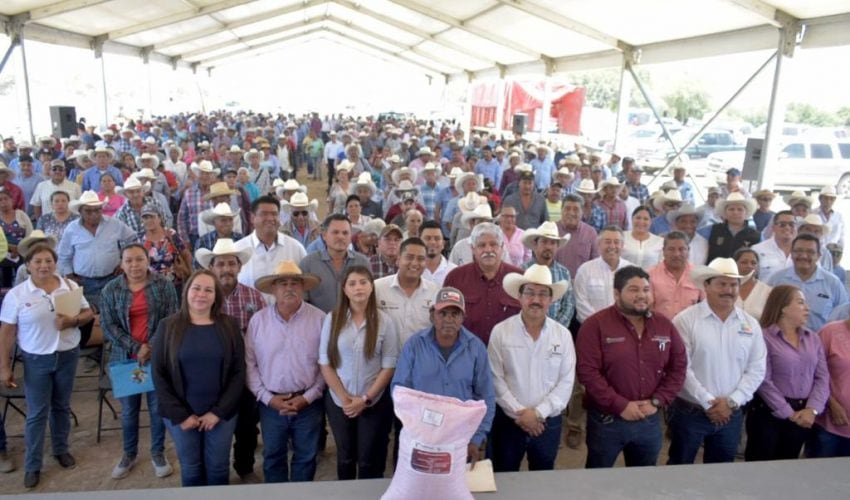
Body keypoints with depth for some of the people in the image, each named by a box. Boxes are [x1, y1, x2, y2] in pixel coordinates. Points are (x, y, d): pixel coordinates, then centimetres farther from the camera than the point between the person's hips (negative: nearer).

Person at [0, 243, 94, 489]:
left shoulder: (70, 287, -3)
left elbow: (88, 312, 4)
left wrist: (73, 320, -19)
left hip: (67, 356, 2)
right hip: (36, 360, -2)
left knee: (62, 406, 18)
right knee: (36, 413, 5)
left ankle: (61, 449, 37)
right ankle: (32, 465, 20)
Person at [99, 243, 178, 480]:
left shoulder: (164, 285, -5)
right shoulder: (110, 290, -1)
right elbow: (108, 326, -4)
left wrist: (151, 347, -15)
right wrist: (136, 348, -13)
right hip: (126, 358, 1)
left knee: (158, 407, 9)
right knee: (128, 409, 14)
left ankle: (158, 453, 26)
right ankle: (129, 454, 32)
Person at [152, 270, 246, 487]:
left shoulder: (229, 326, -3)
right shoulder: (168, 326, -4)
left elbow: (238, 372, -4)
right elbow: (159, 375, -5)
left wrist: (218, 412, -10)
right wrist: (181, 414, -10)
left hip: (221, 414, 0)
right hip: (181, 415, 0)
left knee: (218, 468, 12)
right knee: (190, 469, 14)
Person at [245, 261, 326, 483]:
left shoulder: (319, 318, -6)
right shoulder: (258, 320, -2)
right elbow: (249, 364, 0)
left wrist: (308, 397, -10)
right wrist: (267, 397, -7)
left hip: (308, 403, -1)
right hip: (271, 404, 1)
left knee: (306, 458, 14)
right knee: (273, 457, 17)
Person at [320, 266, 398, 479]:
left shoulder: (385, 321, -6)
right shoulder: (332, 319, -4)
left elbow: (389, 366, -6)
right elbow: (325, 364, -3)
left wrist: (365, 399, -11)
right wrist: (345, 398, -10)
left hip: (375, 402, -1)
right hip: (338, 402, 1)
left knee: (370, 461, 9)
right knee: (345, 458, 17)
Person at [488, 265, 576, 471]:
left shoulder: (563, 335, -2)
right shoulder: (500, 332, -7)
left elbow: (566, 382, -4)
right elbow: (495, 379, -9)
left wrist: (539, 413, -12)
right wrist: (518, 412, -13)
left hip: (548, 422, 2)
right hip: (508, 420, -1)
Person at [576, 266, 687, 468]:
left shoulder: (664, 325, 4)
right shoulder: (595, 324, -12)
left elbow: (678, 366, 6)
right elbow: (588, 372, -18)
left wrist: (657, 401, -6)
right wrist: (621, 406, -19)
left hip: (650, 421, 5)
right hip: (606, 420, -4)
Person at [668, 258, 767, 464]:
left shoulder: (750, 324, 4)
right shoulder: (685, 320, -10)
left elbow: (756, 370, 2)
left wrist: (732, 401, -9)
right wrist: (708, 402, -14)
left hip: (731, 415, 4)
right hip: (689, 412, -4)